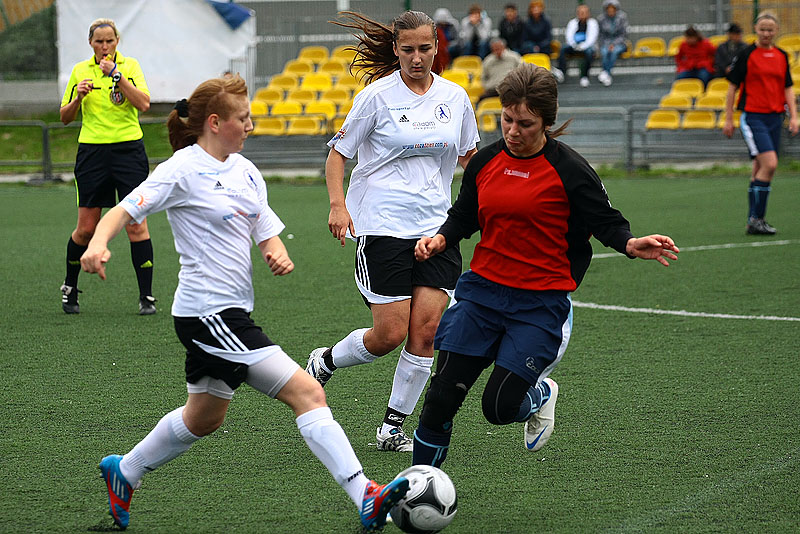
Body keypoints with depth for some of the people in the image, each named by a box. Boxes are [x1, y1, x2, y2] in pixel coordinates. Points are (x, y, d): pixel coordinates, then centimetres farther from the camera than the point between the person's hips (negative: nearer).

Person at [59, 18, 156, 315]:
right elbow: (65, 117, 12)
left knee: (136, 224, -7)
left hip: (128, 149, -2)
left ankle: (146, 296, -2)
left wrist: (116, 74, -19)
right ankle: (69, 288, 24)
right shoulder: (80, 71, 8)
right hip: (92, 152, 2)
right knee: (86, 229, 3)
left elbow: (144, 104, -13)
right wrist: (78, 97, -7)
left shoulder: (129, 66, 2)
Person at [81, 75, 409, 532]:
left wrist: (281, 257, -10)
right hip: (209, 313, -9)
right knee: (309, 395, -15)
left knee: (204, 419, 24)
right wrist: (98, 244, -35)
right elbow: (125, 211, -14)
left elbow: (269, 235, 13)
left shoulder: (245, 171, 12)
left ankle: (124, 472, 43)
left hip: (233, 313, 9)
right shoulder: (183, 170, -11)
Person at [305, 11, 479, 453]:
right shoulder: (378, 96, -4)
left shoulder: (455, 97, 8)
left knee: (427, 329, -6)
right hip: (382, 227, -4)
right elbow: (338, 152, 1)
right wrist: (338, 205, -13)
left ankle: (392, 428, 6)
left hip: (436, 227, 4)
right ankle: (324, 362, 24)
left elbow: (469, 156, 23)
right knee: (390, 334, -6)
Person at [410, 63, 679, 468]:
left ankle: (541, 394, 28)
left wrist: (631, 245, -25)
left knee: (500, 407, -8)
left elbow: (605, 221, -4)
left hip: (541, 301, -4)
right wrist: (441, 239, -2)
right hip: (483, 289, 4)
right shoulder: (485, 162, 5)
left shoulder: (568, 170, -8)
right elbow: (464, 216, 18)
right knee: (442, 396, -5)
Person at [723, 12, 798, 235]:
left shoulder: (782, 56, 11)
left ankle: (753, 222, 14)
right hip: (752, 117, -5)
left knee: (760, 171, 8)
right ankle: (756, 219, -14)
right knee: (769, 164, -19)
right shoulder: (746, 55, -4)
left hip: (775, 117, 5)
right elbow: (732, 87, 0)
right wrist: (728, 119, -2)